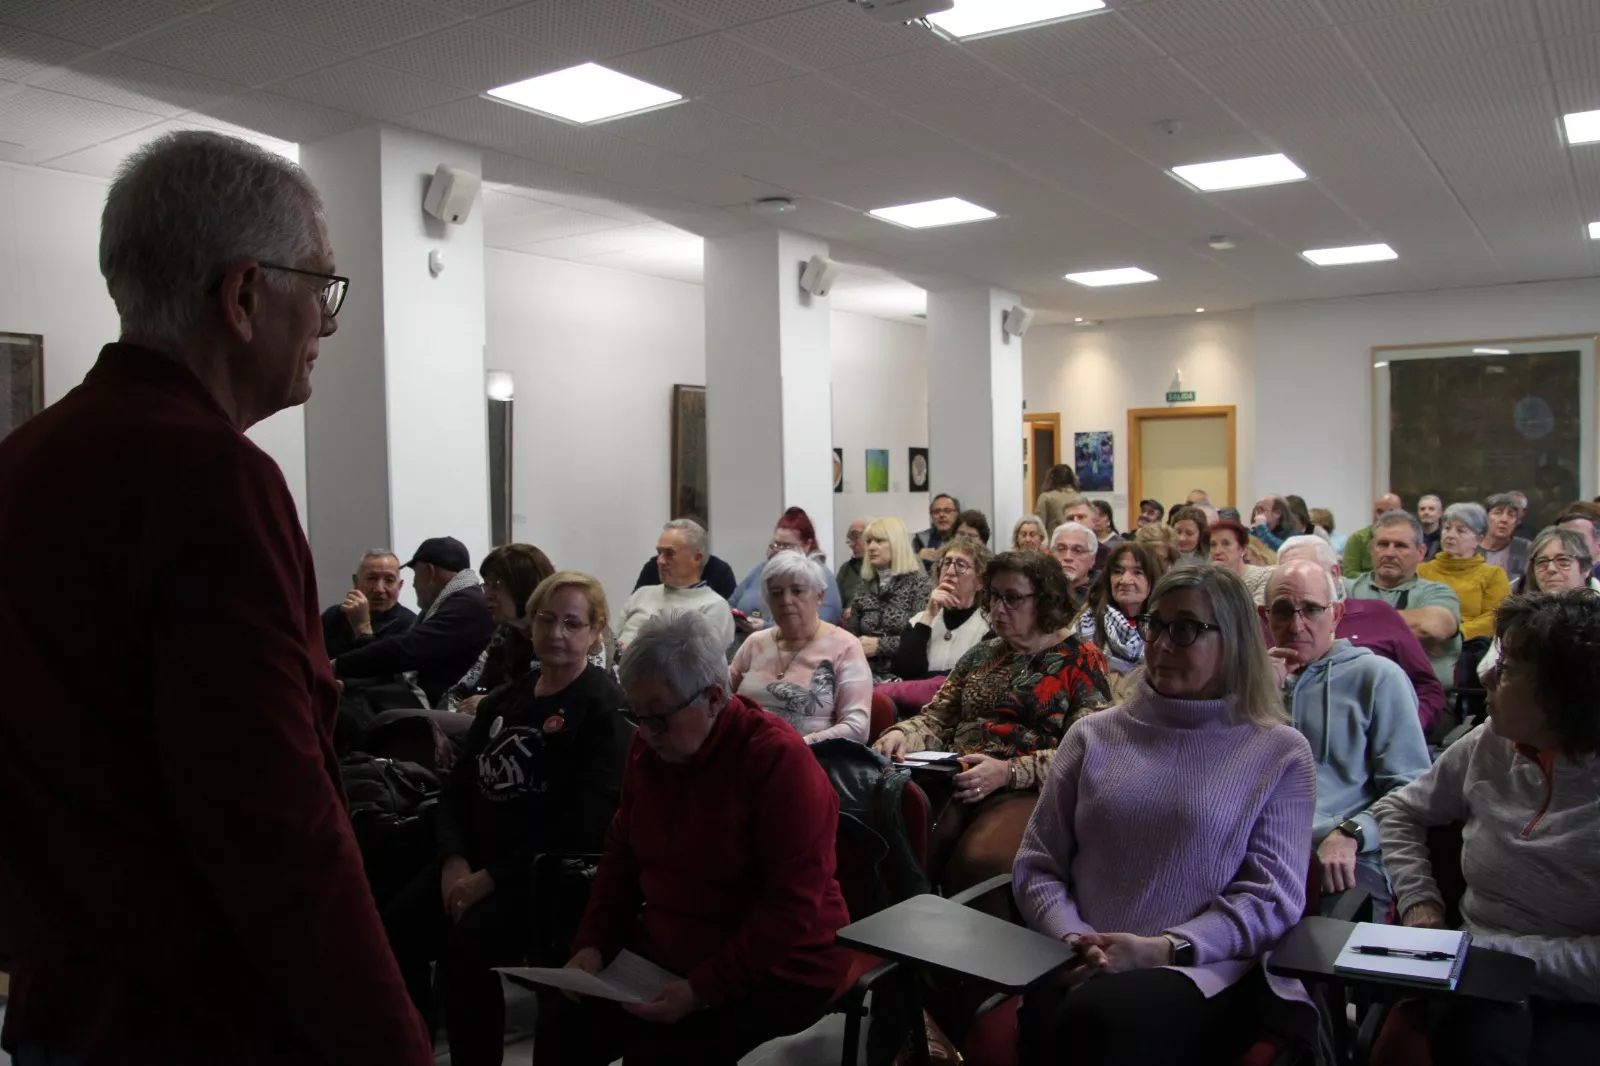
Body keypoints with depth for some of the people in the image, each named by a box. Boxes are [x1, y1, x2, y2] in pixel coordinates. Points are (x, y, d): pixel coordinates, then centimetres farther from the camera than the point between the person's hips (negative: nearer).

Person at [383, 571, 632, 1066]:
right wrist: (455, 858, -6)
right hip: (475, 859, 6)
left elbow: (585, 821, -16)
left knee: (463, 946, -28)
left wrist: (495, 876, -16)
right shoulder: (503, 700, 16)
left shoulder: (606, 708, -7)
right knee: (394, 928, -17)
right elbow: (459, 785, 13)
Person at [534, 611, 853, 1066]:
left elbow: (792, 907, -22)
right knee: (560, 1022, -9)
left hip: (775, 969, -6)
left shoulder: (779, 760, -21)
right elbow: (622, 855, 12)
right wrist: (593, 943, -2)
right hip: (663, 953, 7)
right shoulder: (647, 749, 0)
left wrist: (703, 989, -27)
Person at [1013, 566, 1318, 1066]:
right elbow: (1037, 864, 12)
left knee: (1100, 1018, -34)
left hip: (1201, 970, -2)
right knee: (1046, 1026, -33)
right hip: (1082, 969, 2)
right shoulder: (1094, 734, 14)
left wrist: (1164, 949, -14)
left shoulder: (1280, 751, 8)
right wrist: (1072, 940, -8)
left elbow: (1272, 896, 0)